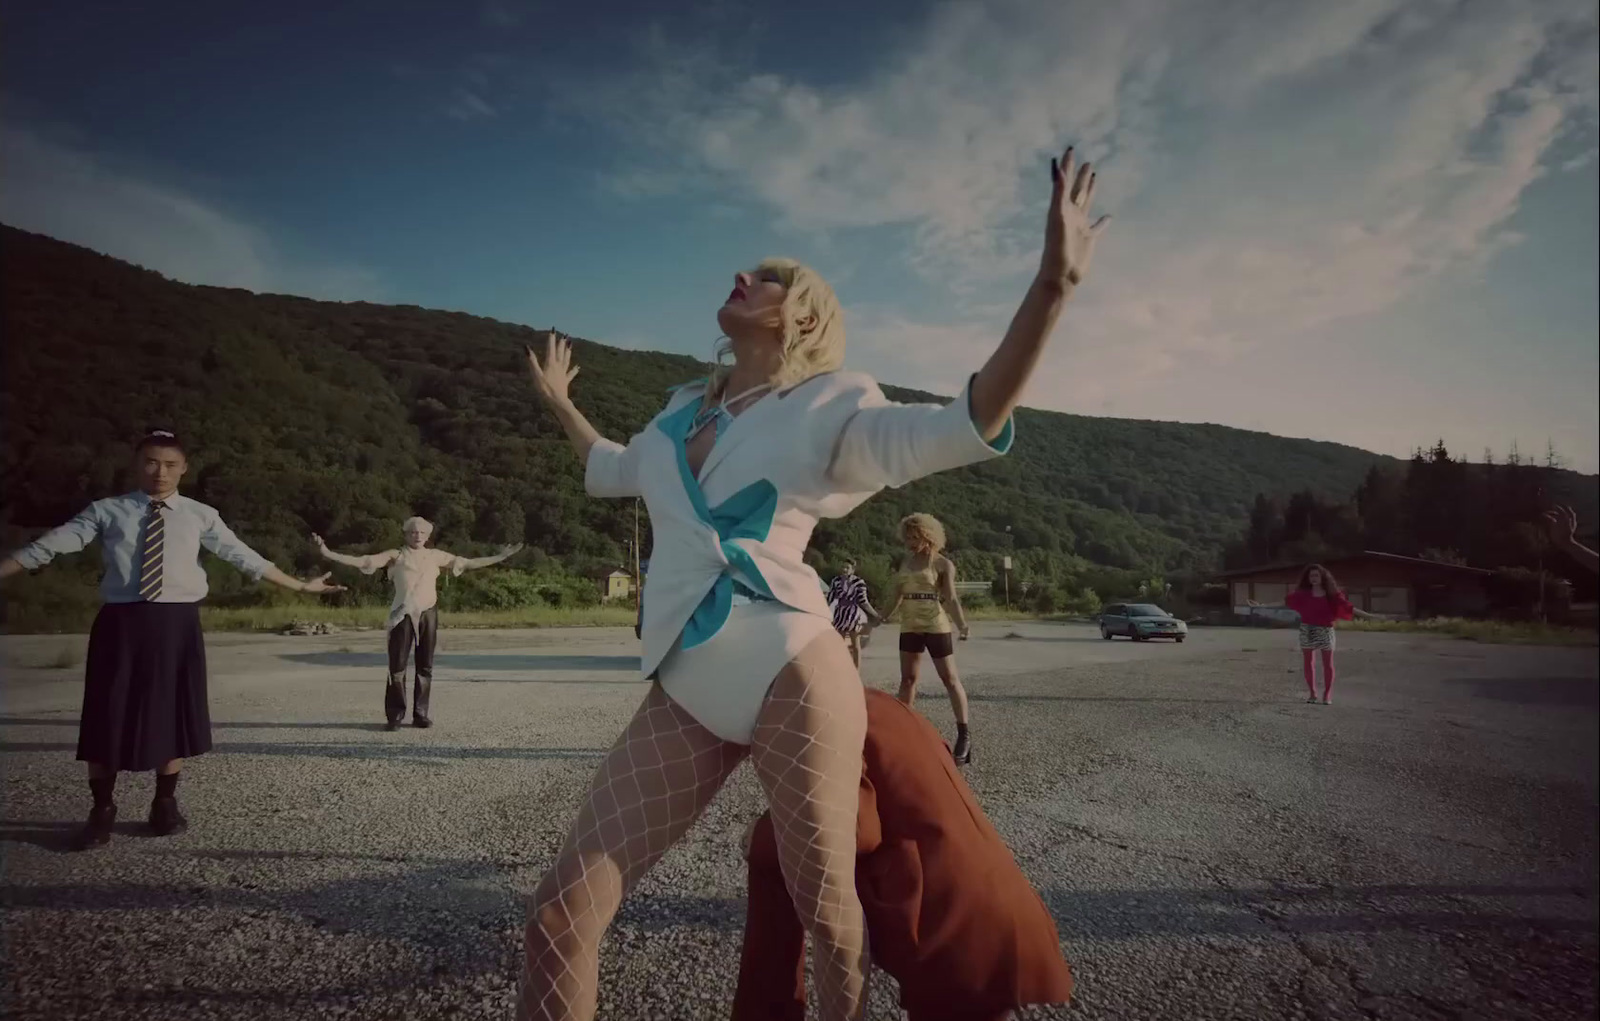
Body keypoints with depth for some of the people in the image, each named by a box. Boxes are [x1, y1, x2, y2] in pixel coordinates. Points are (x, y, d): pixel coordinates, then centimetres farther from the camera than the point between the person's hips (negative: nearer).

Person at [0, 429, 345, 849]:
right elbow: (50, 545, 1)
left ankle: (165, 805, 27)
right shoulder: (107, 511, 4)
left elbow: (243, 556, 3)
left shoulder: (201, 515, 5)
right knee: (107, 717, 5)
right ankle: (102, 810, 23)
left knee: (172, 714, 9)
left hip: (177, 624, 1)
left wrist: (299, 586, 0)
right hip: (121, 623, 0)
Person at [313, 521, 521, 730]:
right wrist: (327, 553, -12)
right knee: (397, 666, -2)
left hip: (428, 614, 2)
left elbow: (468, 563, 15)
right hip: (404, 616, -2)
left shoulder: (435, 556, 10)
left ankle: (420, 714, 15)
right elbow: (360, 561, -2)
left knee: (425, 666, 6)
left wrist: (500, 556, 13)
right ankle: (395, 715, 8)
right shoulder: (395, 556, 3)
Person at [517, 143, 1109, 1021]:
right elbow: (611, 471, 40)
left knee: (825, 908, 11)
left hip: (794, 678, -4)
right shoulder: (682, 412, 18)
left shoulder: (827, 408, 1)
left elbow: (967, 430, -15)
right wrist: (558, 402, 50)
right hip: (684, 697, 5)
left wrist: (1051, 285, -25)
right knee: (557, 916, -2)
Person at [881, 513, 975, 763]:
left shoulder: (943, 564, -5)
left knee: (950, 679, -2)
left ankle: (964, 733, 5)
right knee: (907, 679, 7)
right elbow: (897, 596, 18)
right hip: (910, 627, 6)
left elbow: (951, 597, -13)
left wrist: (962, 625, -27)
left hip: (936, 626, -5)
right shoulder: (905, 562, 11)